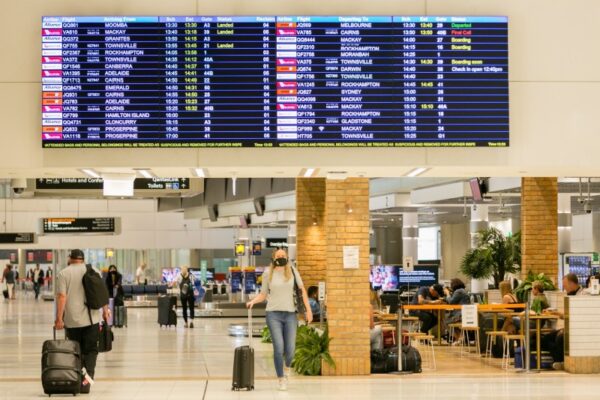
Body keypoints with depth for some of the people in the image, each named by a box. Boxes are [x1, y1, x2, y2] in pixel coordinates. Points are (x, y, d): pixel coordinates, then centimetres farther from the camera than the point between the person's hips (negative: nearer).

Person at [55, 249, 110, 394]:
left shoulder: (63, 274, -1)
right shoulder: (94, 271, 6)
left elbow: (62, 297, -9)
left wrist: (59, 318, -8)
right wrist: (105, 311, 18)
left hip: (72, 321, -1)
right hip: (91, 319, 1)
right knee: (90, 350, 3)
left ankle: (78, 379, 10)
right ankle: (87, 378, -15)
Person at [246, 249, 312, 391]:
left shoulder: (292, 271, 5)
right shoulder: (268, 274, 4)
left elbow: (302, 290, 6)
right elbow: (263, 294, 11)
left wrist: (308, 309, 1)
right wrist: (253, 301, -9)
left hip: (290, 314, 1)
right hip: (273, 314, -1)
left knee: (290, 350, -1)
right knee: (278, 348, -14)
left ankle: (287, 367, 35)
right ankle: (281, 380, 0)